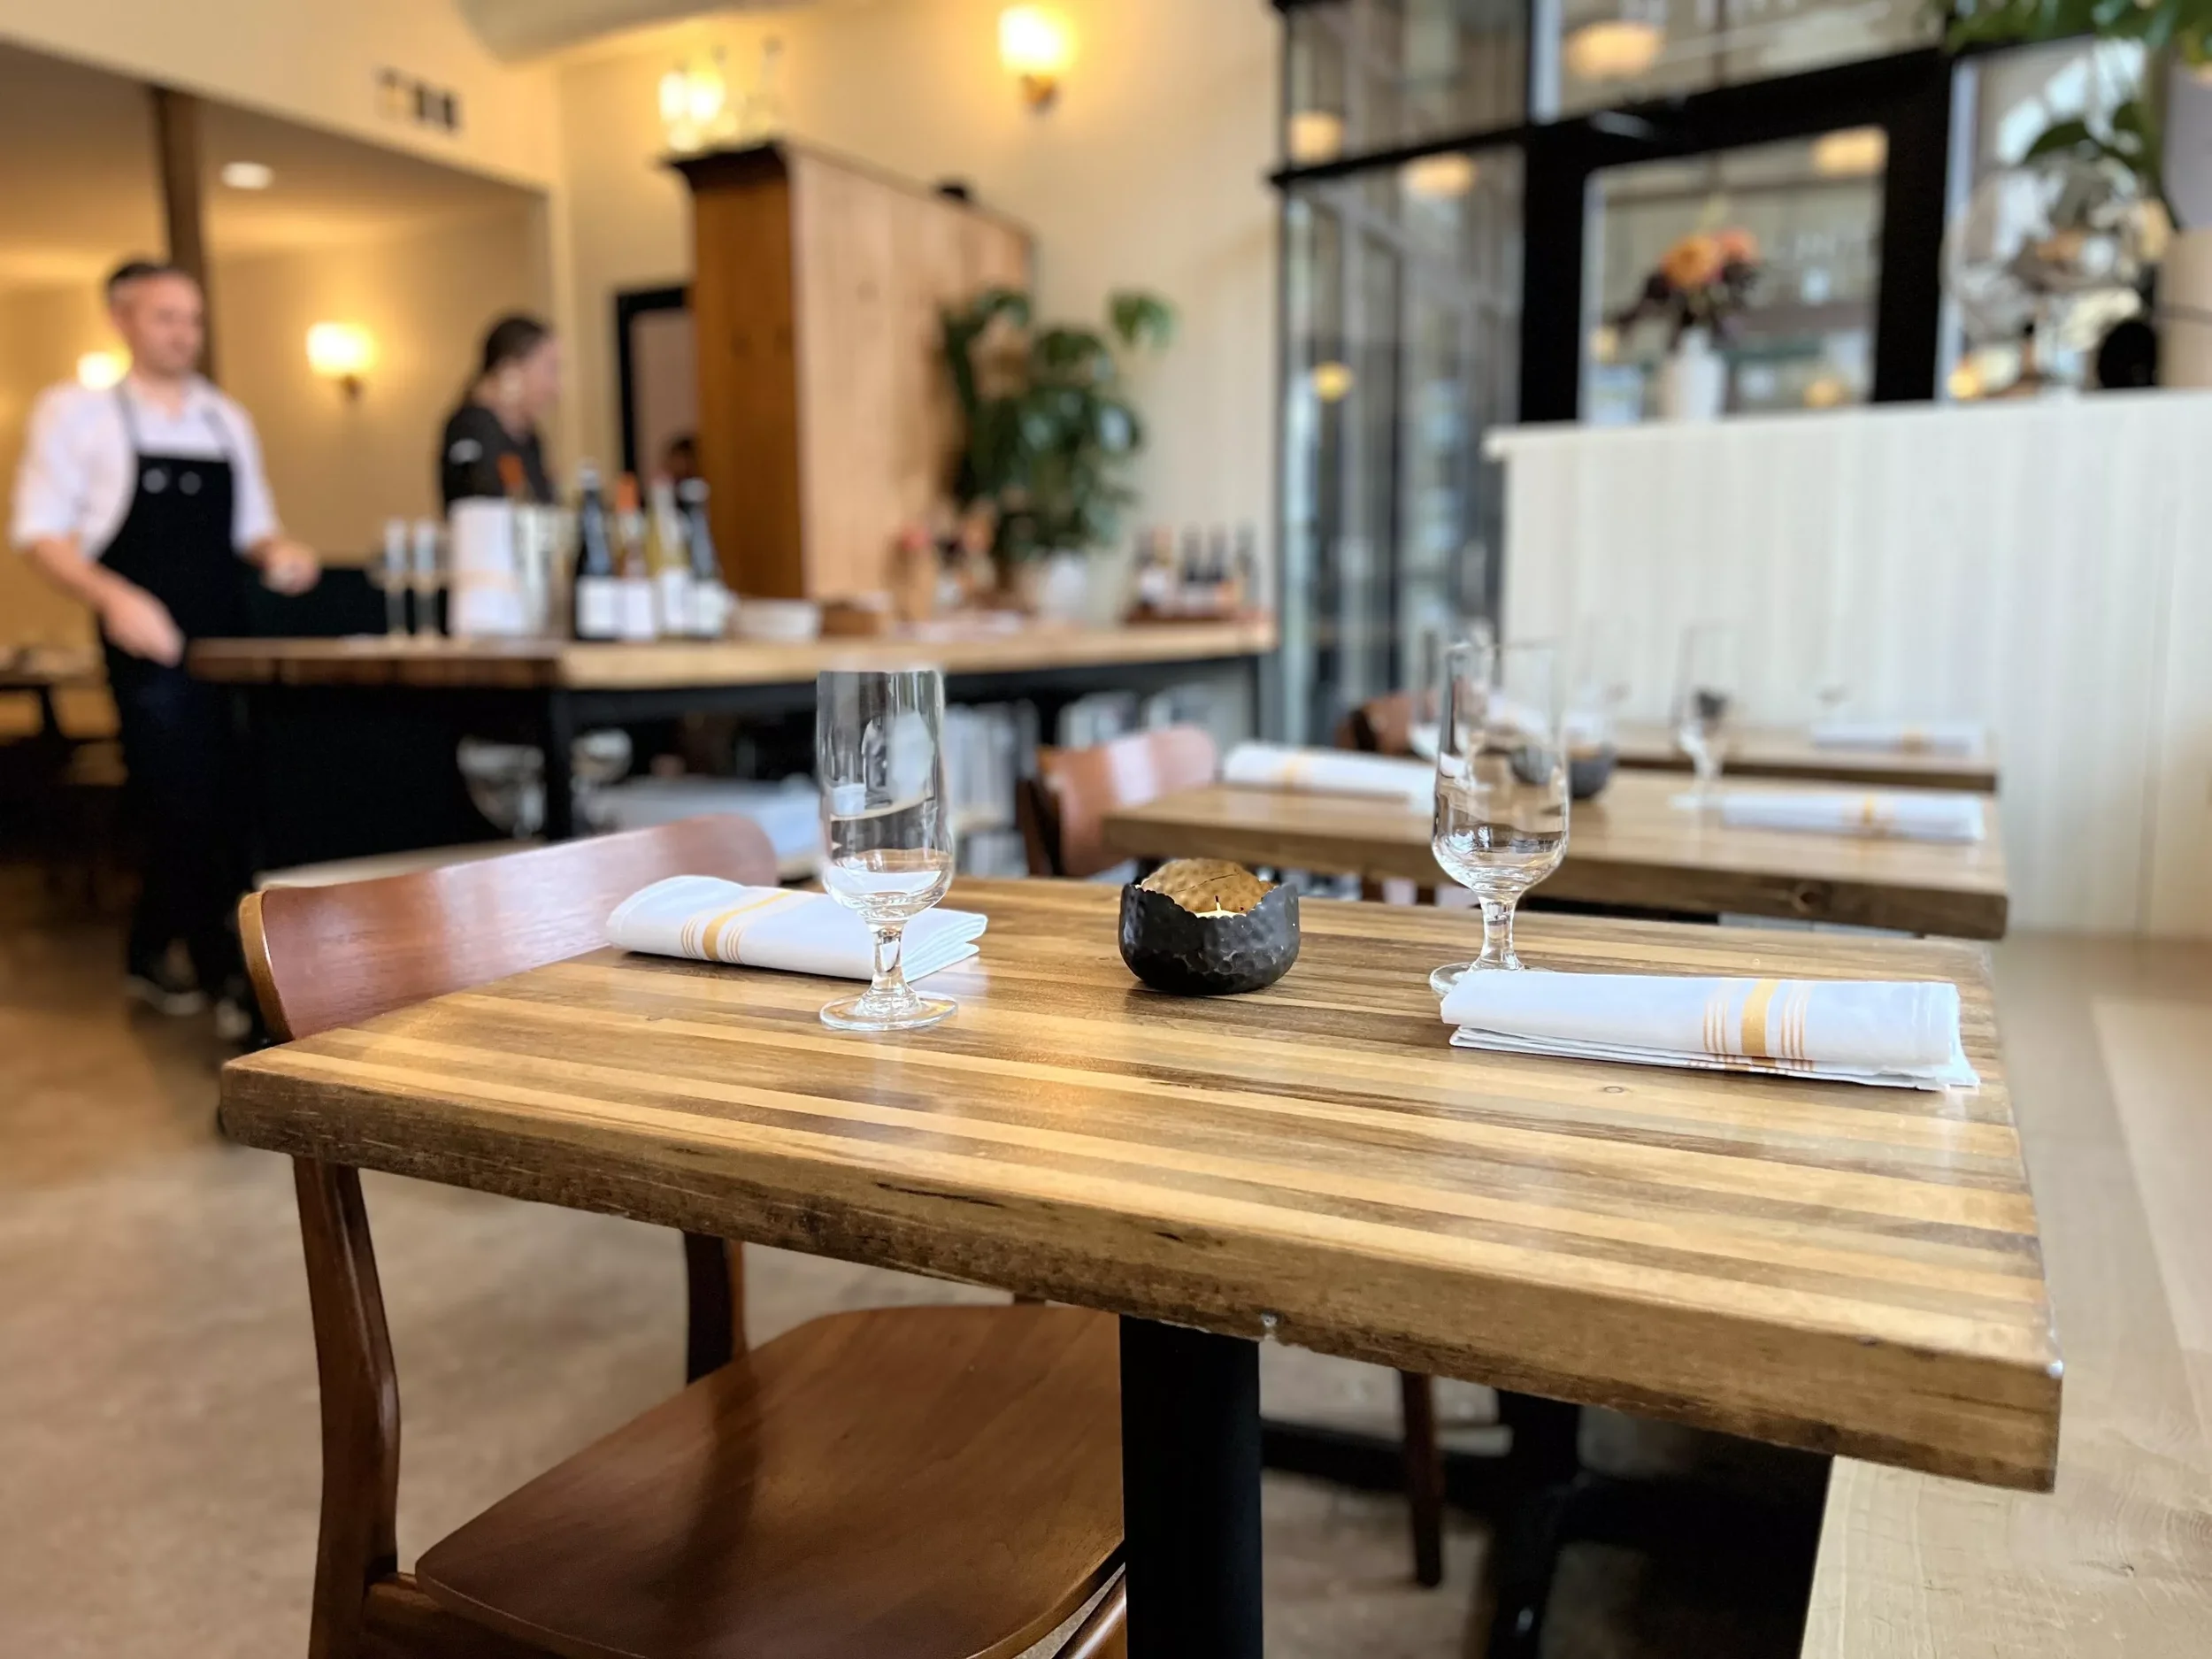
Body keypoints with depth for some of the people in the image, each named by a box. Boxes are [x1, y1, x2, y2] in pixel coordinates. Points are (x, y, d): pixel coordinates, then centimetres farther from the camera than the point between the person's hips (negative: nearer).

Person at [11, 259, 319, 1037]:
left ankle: (150, 956, 27)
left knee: (225, 804, 7)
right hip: (150, 643, -5)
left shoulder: (227, 419, 15)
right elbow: (39, 533, -1)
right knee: (185, 806, -5)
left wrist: (280, 552, -2)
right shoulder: (75, 411, 2)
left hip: (229, 641, 5)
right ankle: (228, 979, 5)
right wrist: (113, 597, -18)